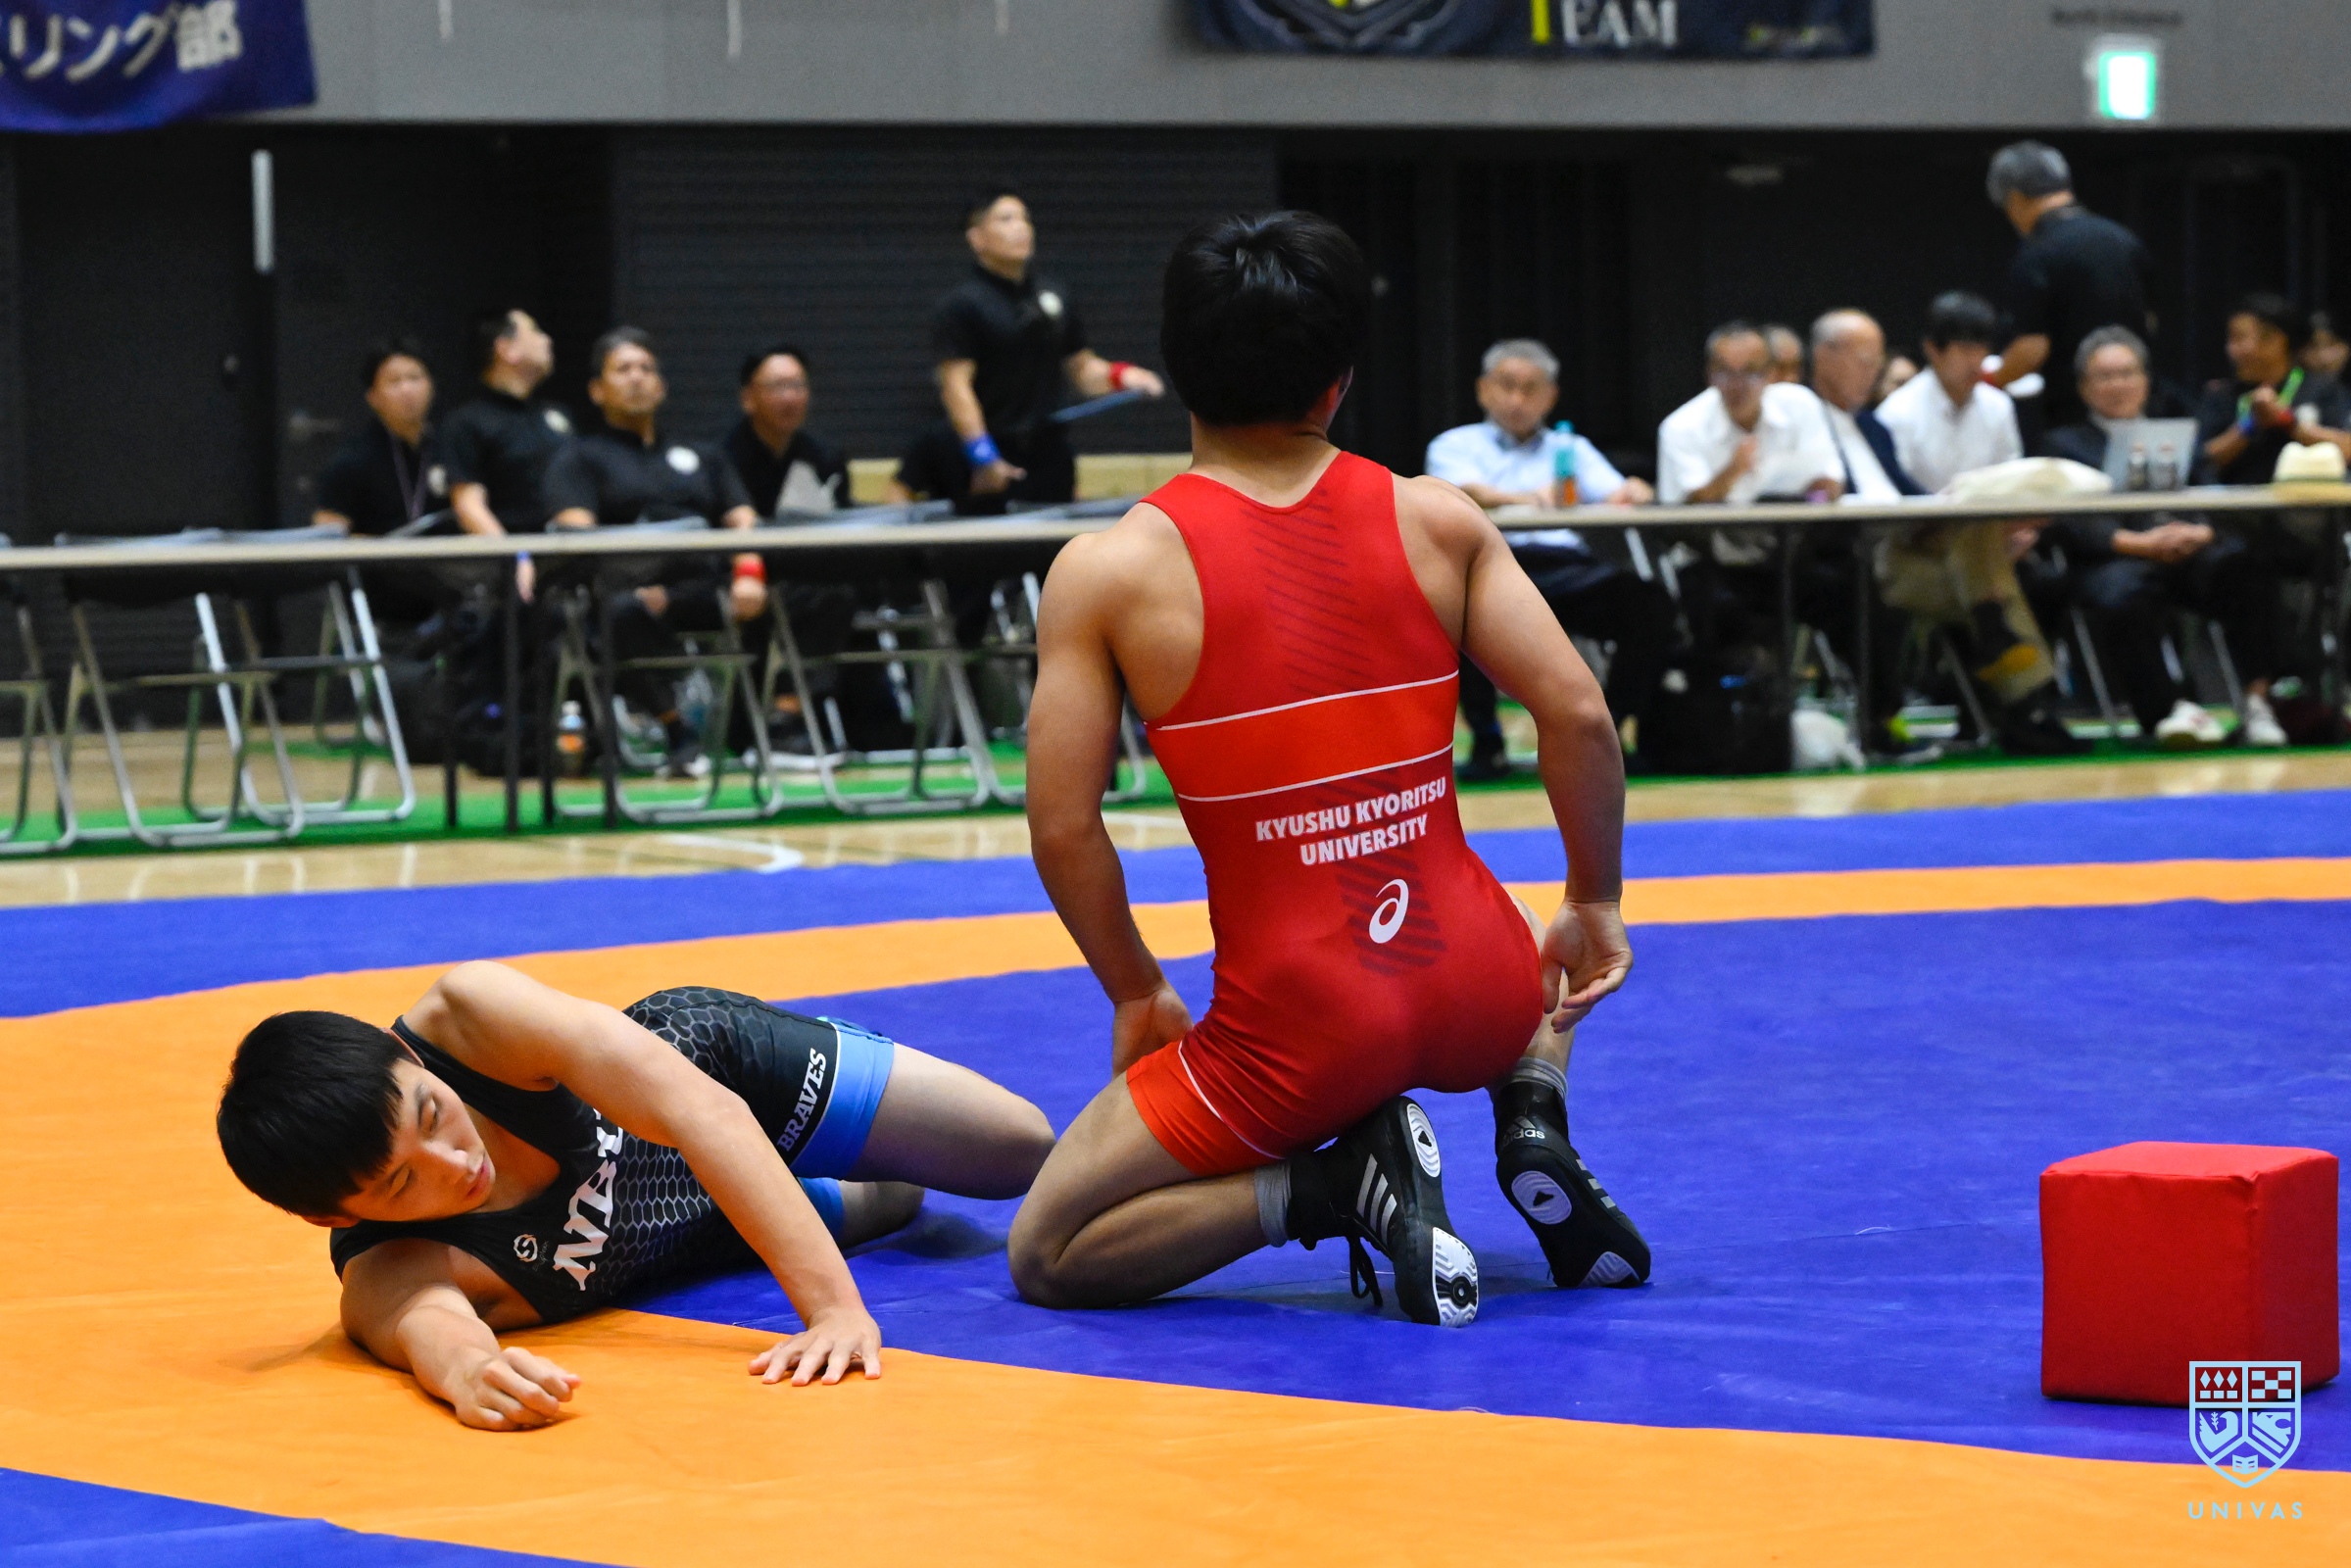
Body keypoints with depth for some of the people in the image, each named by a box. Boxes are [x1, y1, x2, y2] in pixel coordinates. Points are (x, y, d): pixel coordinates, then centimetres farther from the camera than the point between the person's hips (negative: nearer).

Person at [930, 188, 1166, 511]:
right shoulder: (962, 304, -4)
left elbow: (1081, 368, 22)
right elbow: (955, 384, -12)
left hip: (1050, 456, 6)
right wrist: (982, 456, -20)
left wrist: (1119, 376, 0)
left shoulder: (1054, 296, 15)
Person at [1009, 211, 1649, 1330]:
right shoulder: (1438, 521, 0)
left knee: (1045, 1257, 11)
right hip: (1474, 992, 4)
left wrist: (1137, 992, 8)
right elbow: (1577, 714, -4)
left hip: (1295, 1031, -4)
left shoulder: (1106, 573, -6)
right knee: (1551, 962, 42)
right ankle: (1534, 1125, 10)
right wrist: (1593, 909, 11)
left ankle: (1337, 1180, -8)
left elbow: (1063, 827, -8)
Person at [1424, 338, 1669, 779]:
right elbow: (1464, 493, -2)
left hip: (1573, 572, 2)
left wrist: (1632, 493, -13)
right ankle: (1486, 739, -22)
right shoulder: (1456, 446, 21)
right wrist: (1524, 499, -23)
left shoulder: (1573, 449, 30)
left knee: (1650, 598, -28)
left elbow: (1618, 493, 13)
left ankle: (1615, 727, -14)